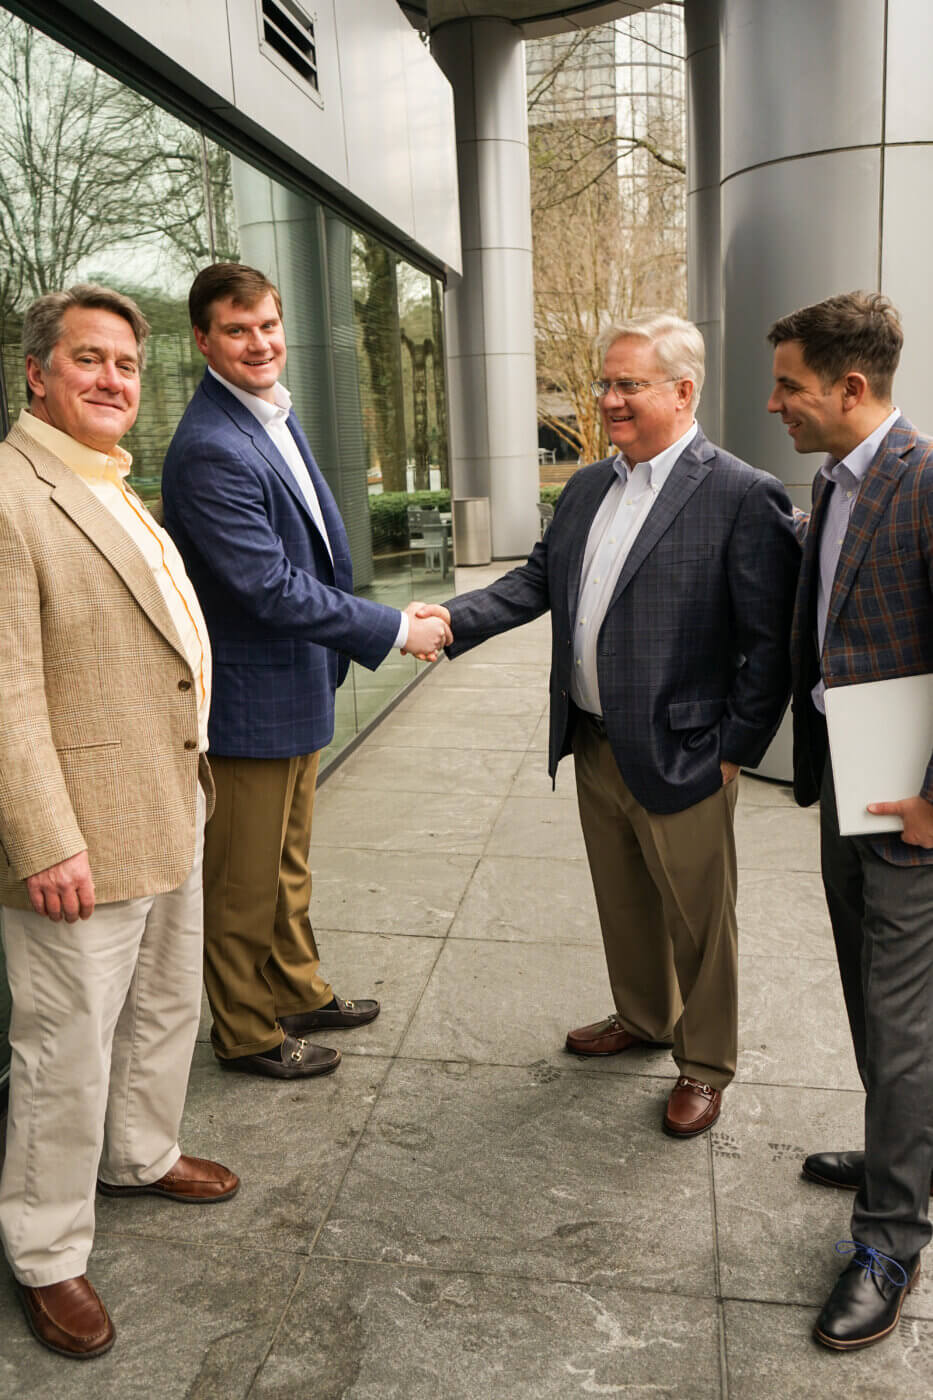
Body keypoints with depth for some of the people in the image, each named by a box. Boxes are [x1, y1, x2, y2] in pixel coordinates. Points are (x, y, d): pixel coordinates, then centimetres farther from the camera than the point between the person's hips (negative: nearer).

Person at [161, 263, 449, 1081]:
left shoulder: (277, 415, 8)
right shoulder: (210, 450, -24)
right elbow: (271, 589, -26)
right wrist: (395, 630, -19)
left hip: (299, 687, 9)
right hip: (249, 700, -9)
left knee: (288, 863, 24)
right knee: (245, 881, 9)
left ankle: (299, 992, 42)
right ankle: (246, 1033, 28)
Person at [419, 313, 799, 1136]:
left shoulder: (743, 497, -14)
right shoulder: (588, 487, 9)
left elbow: (771, 641, -14)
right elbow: (539, 580, 10)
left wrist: (735, 750, -14)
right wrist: (453, 618, -5)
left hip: (682, 757, -6)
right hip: (595, 747, 7)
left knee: (697, 920, 11)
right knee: (622, 903, 23)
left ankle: (705, 1064, 32)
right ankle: (643, 1016, 46)